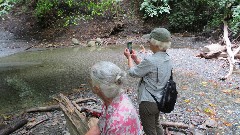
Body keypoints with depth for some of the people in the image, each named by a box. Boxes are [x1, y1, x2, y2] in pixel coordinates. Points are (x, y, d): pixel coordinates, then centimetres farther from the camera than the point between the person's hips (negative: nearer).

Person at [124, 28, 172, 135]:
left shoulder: (150, 60, -29)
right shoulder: (167, 59, -2)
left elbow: (133, 72, -14)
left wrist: (129, 57, 2)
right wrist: (136, 58, 11)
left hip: (148, 102, -8)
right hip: (159, 100, 8)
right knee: (156, 124, 31)